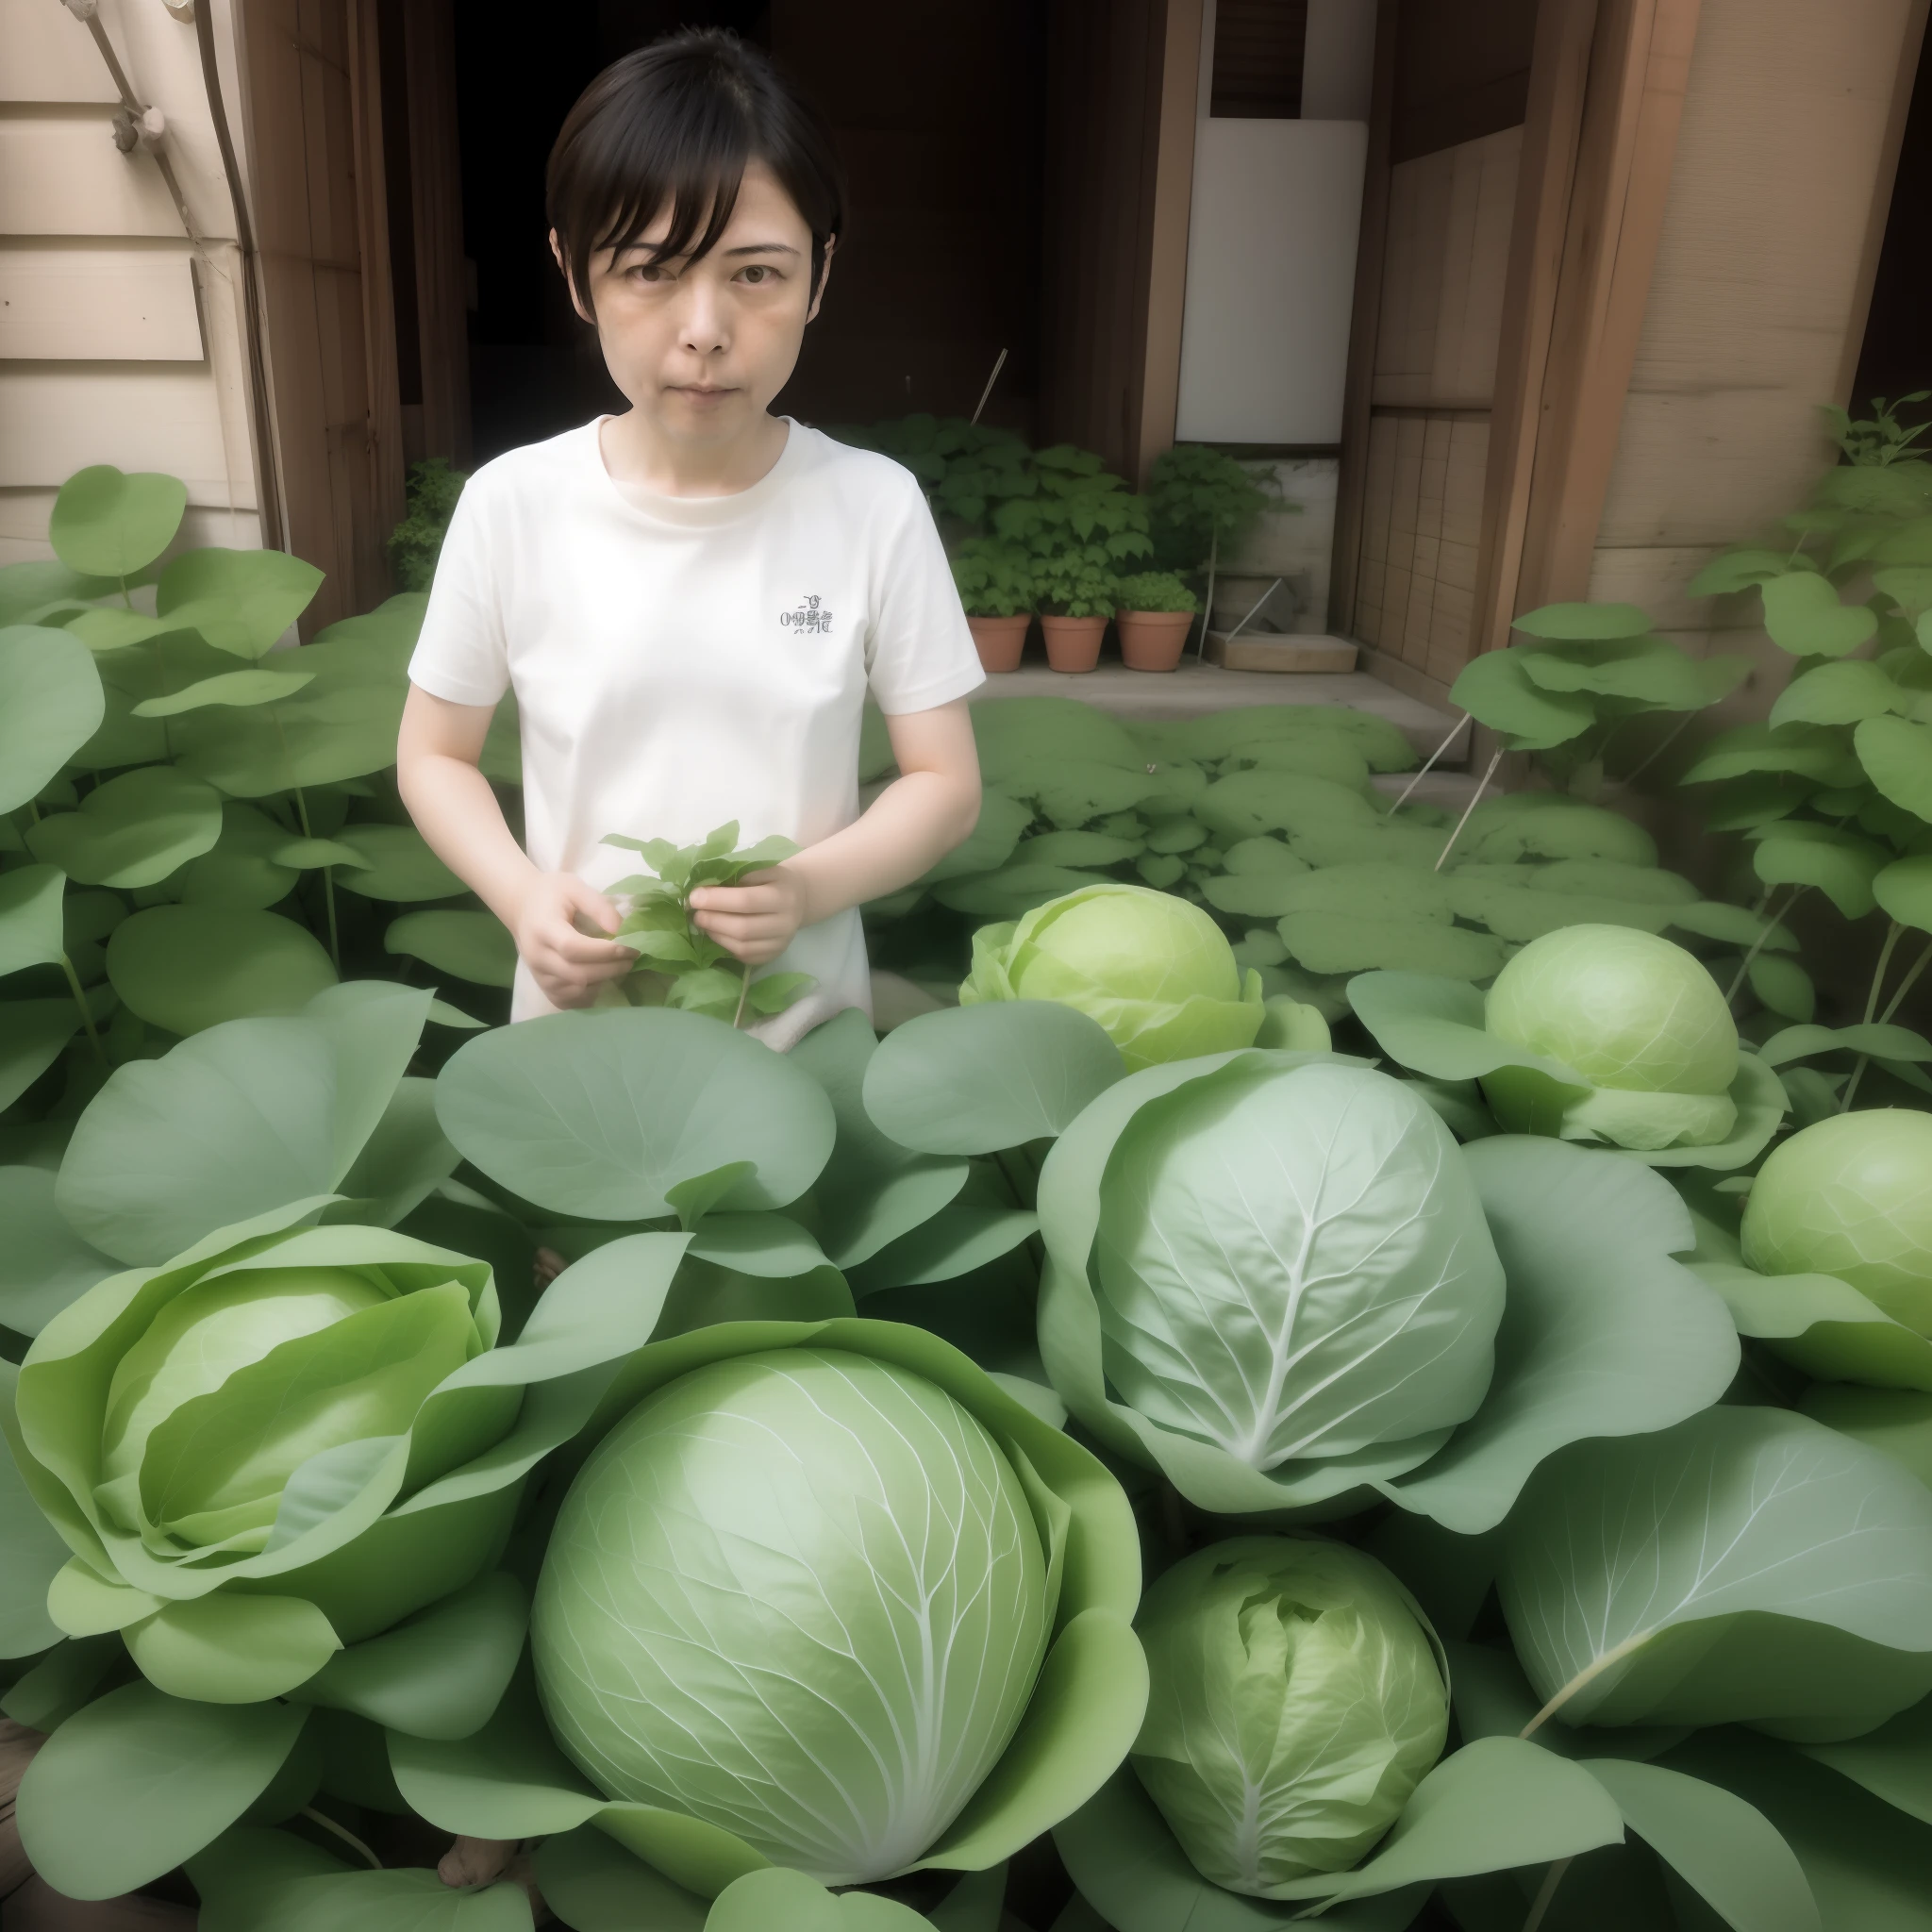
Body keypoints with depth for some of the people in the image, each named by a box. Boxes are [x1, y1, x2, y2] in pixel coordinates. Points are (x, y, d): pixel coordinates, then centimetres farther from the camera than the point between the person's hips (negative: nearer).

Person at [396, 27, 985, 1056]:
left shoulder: (875, 506, -11)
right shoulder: (512, 505, -9)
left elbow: (945, 783, -5)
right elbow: (434, 755, 2)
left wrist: (810, 888, -22)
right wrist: (523, 895, -16)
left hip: (805, 1023, 0)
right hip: (578, 1018, 1)